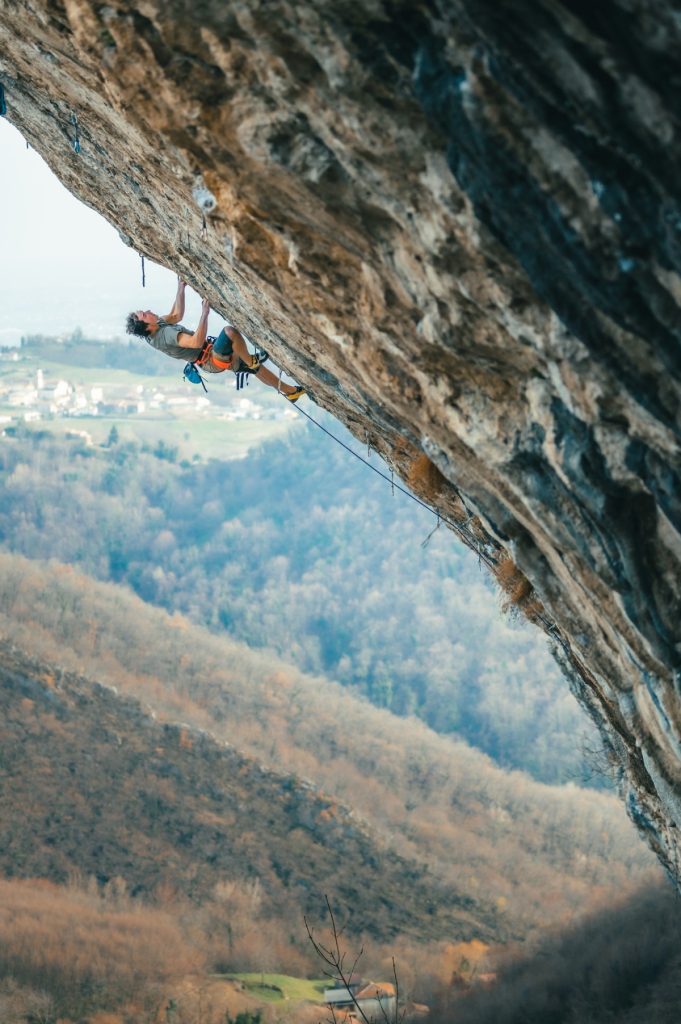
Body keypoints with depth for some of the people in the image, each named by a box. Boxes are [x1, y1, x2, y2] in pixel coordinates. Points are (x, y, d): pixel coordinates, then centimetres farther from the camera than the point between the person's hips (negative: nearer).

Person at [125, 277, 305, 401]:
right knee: (231, 332, -34)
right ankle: (251, 361, -10)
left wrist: (180, 288, 15)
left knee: (255, 368, 18)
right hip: (213, 360, -10)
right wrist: (204, 313, -38)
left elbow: (176, 316, 19)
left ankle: (289, 391, 32)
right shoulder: (165, 334, -31)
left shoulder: (157, 326, 1)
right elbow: (197, 342, -41)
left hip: (213, 357, 10)